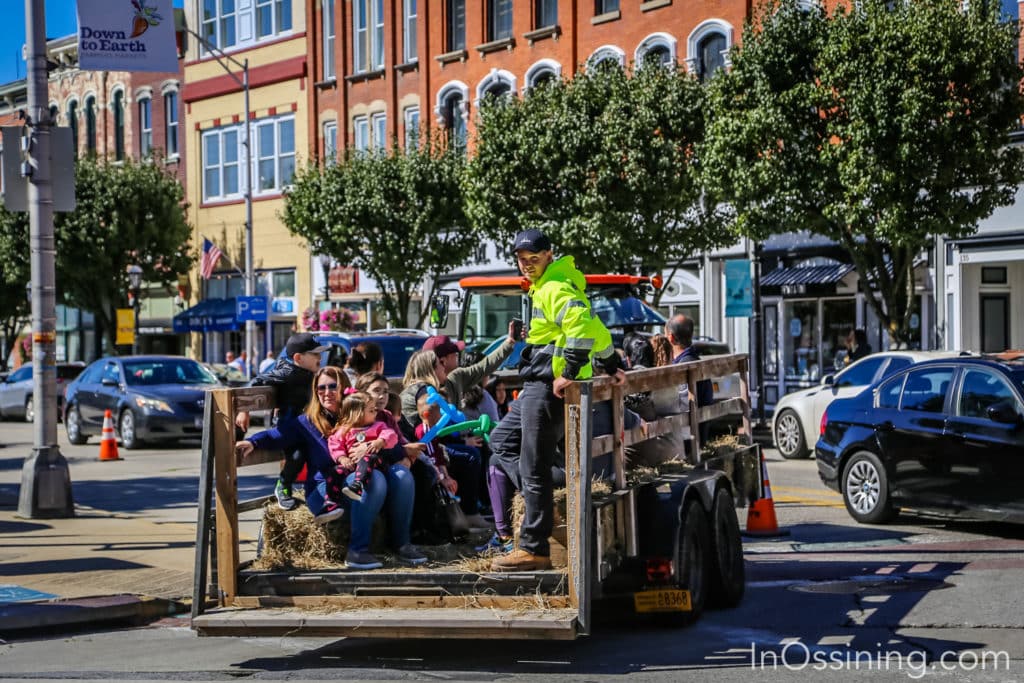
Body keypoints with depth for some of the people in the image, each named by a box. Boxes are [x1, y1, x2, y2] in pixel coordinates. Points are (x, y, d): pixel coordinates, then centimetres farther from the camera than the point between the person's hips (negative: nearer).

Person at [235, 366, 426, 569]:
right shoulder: (307, 422, 13)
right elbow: (277, 434, -3)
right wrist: (252, 442, -23)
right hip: (325, 490, -4)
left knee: (401, 475, -25)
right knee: (374, 478, -33)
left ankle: (401, 544, -19)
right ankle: (357, 551, -36)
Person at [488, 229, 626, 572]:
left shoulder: (555, 289, -13)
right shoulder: (544, 287, 19)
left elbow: (583, 325, -31)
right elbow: (595, 327, 27)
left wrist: (570, 372, -26)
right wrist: (611, 365, 28)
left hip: (548, 387, -11)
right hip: (537, 387, 11)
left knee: (534, 467, -7)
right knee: (501, 440, 22)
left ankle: (534, 550, -1)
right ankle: (544, 504, 14)